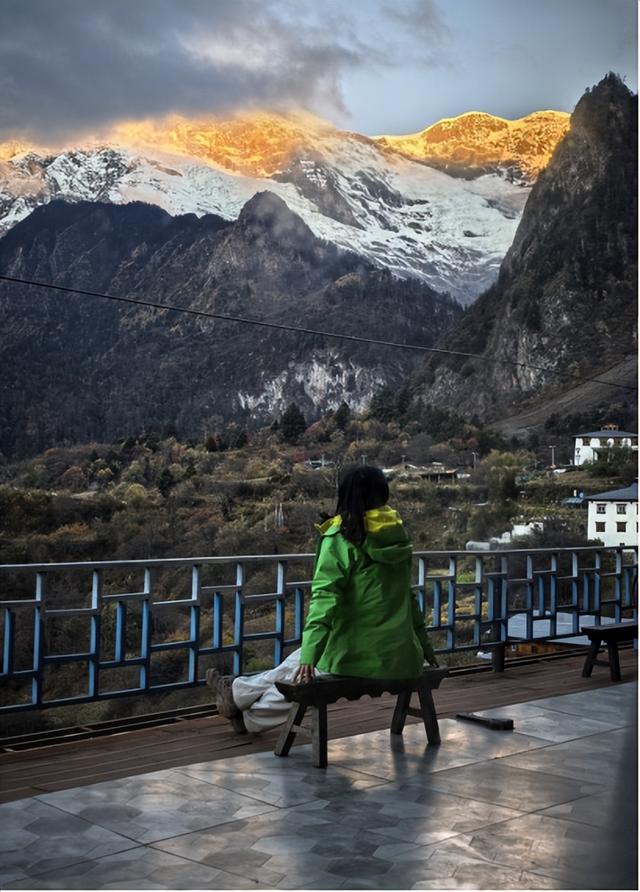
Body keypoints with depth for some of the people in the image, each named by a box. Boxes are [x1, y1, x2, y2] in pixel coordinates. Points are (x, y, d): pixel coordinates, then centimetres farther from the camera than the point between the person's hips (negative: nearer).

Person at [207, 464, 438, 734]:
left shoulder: (340, 538, -9)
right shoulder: (396, 535, 10)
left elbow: (324, 598, -18)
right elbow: (407, 595, 18)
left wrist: (309, 656, -21)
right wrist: (423, 643, 26)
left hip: (358, 659, -6)